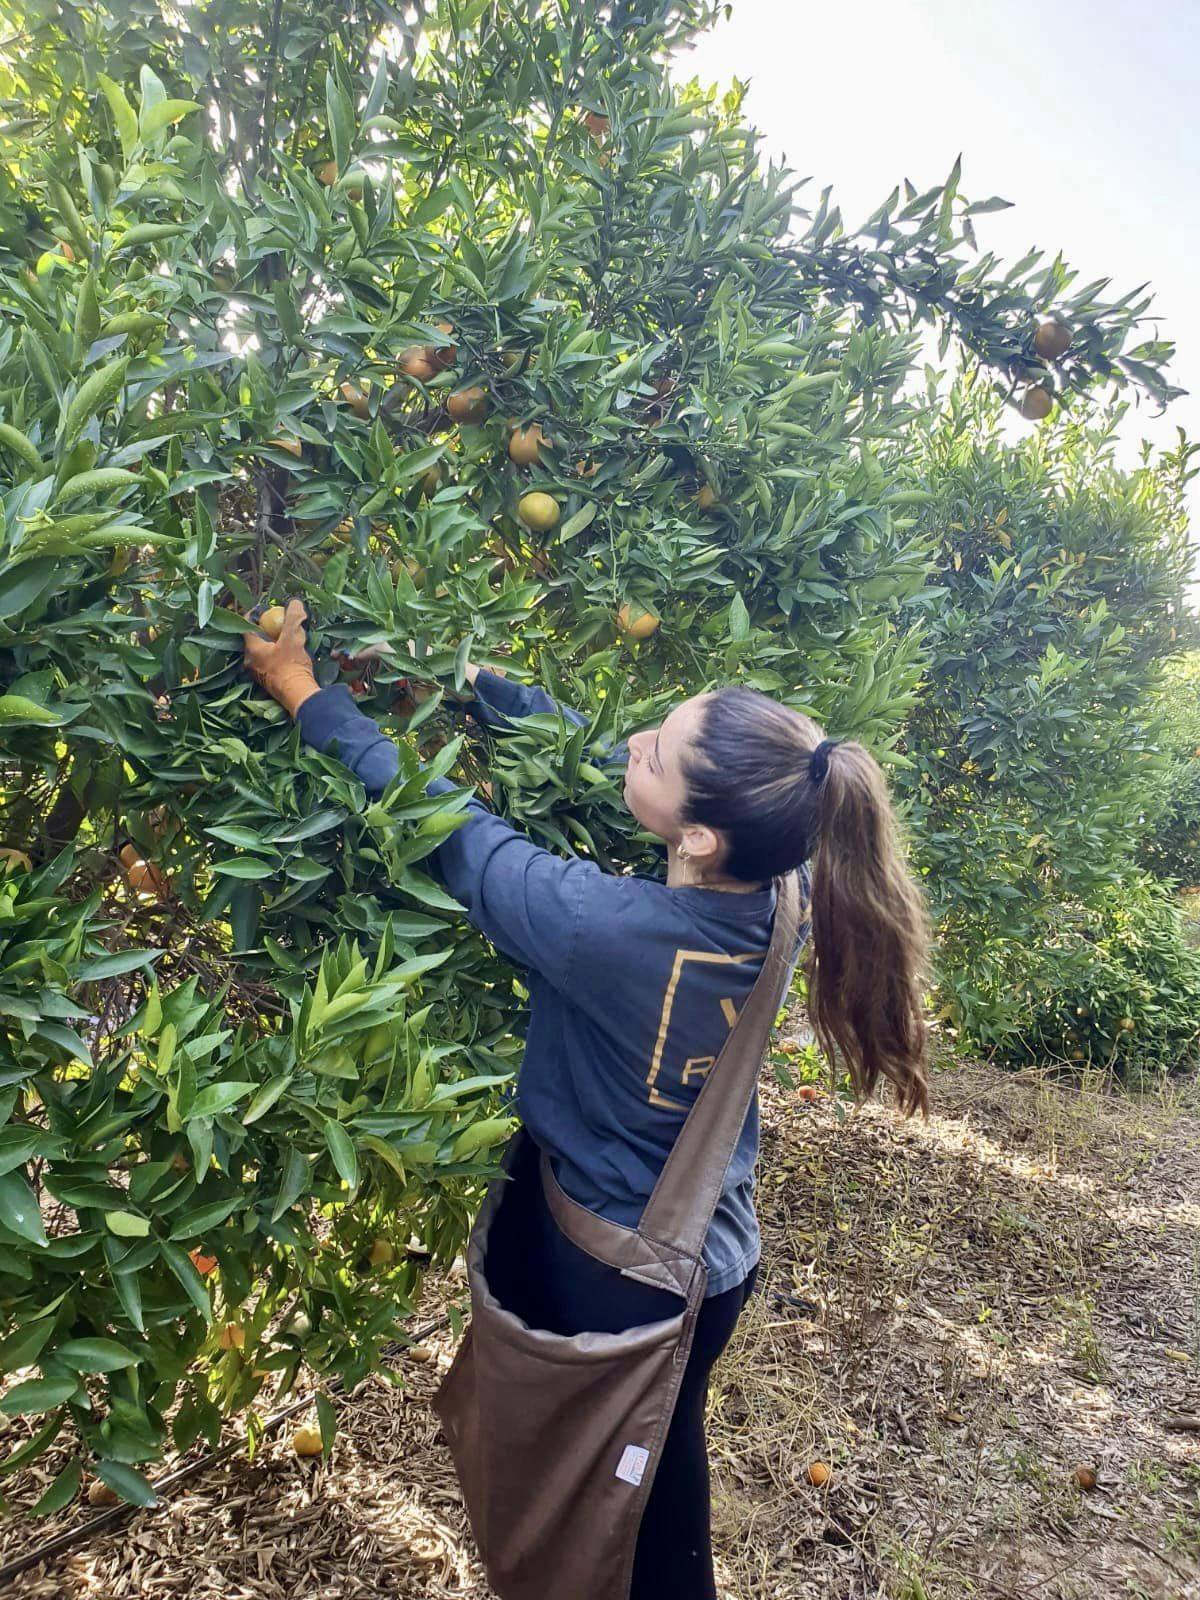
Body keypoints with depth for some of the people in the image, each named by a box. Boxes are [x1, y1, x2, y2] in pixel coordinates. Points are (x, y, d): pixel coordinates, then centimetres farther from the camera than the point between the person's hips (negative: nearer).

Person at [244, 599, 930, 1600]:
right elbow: (594, 755, -4)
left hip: (613, 1281, -6)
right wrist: (481, 685, 0)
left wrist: (303, 691, -11)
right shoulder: (778, 897, -17)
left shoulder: (610, 927, -37)